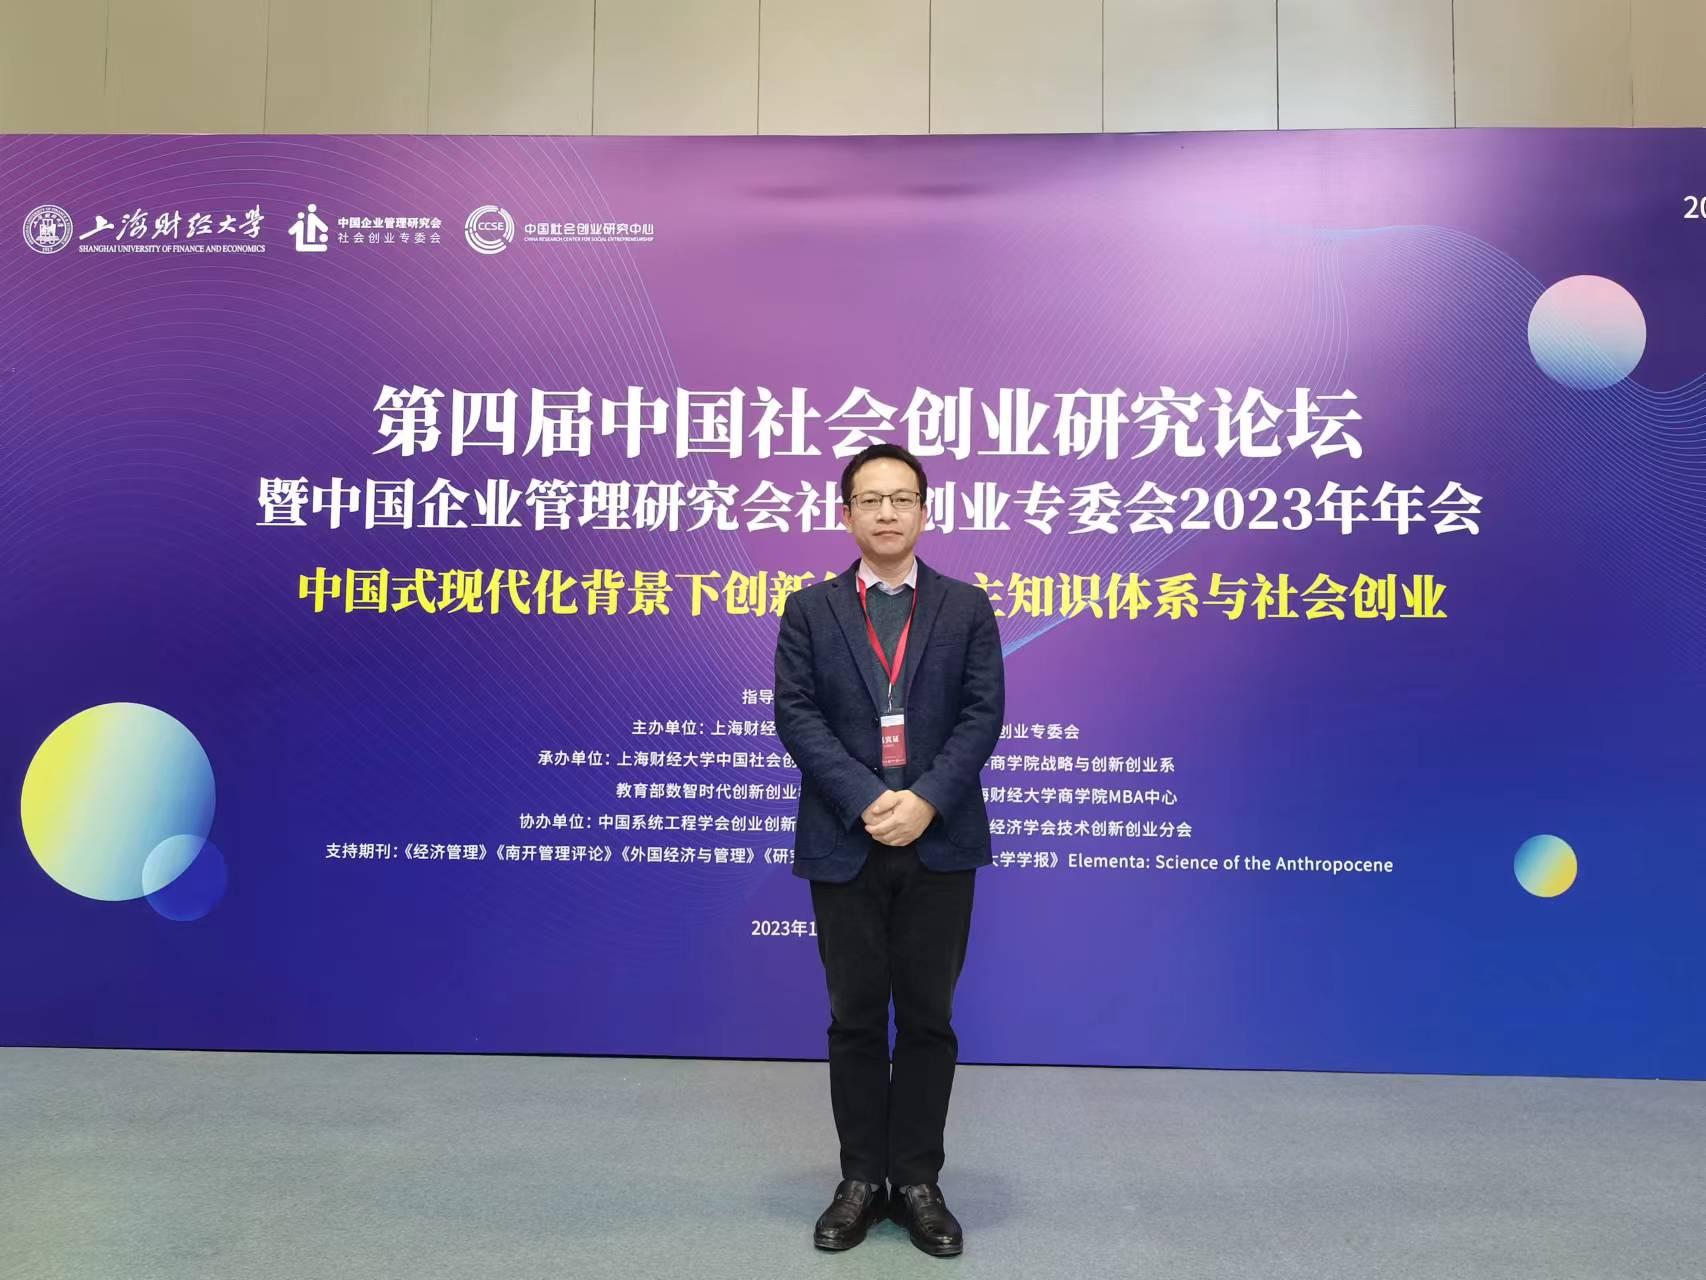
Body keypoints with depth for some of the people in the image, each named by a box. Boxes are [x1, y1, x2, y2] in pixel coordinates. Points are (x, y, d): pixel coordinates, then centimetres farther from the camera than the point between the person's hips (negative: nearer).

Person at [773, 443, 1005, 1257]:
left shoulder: (966, 606, 6)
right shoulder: (810, 610, 6)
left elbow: (983, 714, -2)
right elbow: (796, 715, -4)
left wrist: (925, 800, -15)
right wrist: (865, 800, -16)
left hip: (940, 843, 0)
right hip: (844, 843, 0)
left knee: (928, 1018, 8)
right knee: (855, 1019, 9)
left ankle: (917, 1181, 22)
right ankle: (861, 1180, 23)